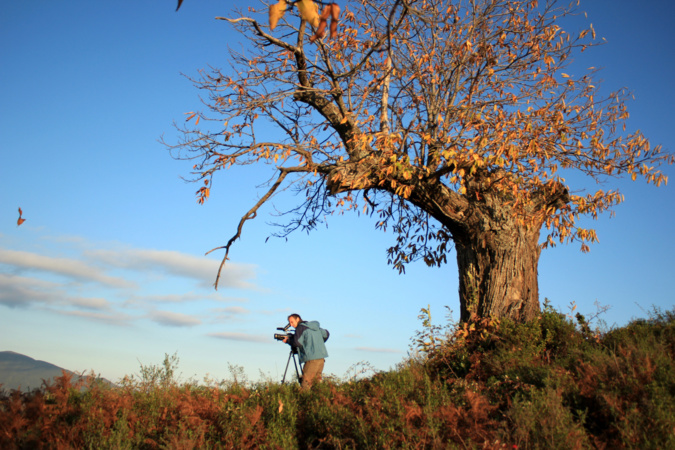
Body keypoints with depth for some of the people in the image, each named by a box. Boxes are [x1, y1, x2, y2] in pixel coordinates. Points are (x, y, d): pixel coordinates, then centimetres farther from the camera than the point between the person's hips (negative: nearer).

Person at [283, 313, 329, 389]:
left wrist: (287, 340, 3)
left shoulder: (301, 327, -3)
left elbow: (297, 343, -13)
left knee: (306, 382, -8)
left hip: (312, 359, -8)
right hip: (321, 358, 8)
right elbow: (326, 334, 29)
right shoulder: (315, 326, 20)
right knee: (317, 380, 13)